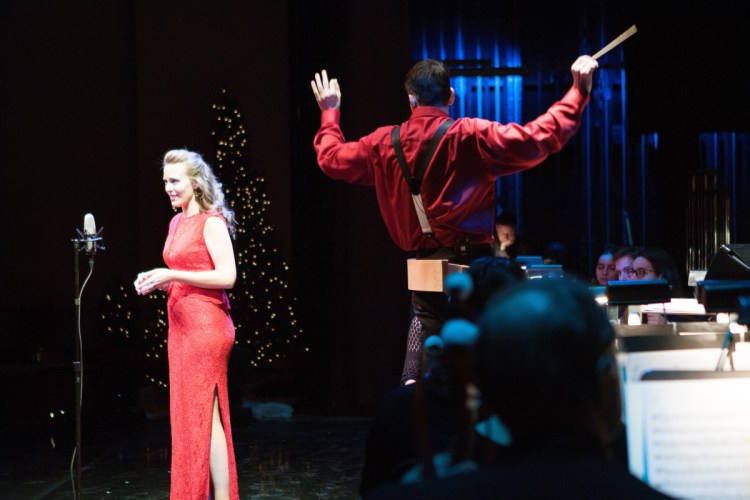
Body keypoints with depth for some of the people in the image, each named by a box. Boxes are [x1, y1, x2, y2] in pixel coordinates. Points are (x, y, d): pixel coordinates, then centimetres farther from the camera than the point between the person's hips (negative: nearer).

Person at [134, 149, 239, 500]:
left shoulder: (211, 222, -8)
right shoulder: (177, 223, 16)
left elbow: (227, 277, -17)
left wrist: (171, 274, -17)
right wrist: (156, 281, 4)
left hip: (206, 326, -9)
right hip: (180, 324, 9)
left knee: (205, 417, -7)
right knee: (188, 415, 9)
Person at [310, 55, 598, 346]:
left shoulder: (385, 144, 5)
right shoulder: (471, 136, -8)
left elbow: (332, 159, 19)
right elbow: (538, 139, -14)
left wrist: (330, 114, 36)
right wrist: (579, 92, -7)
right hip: (470, 261, -4)